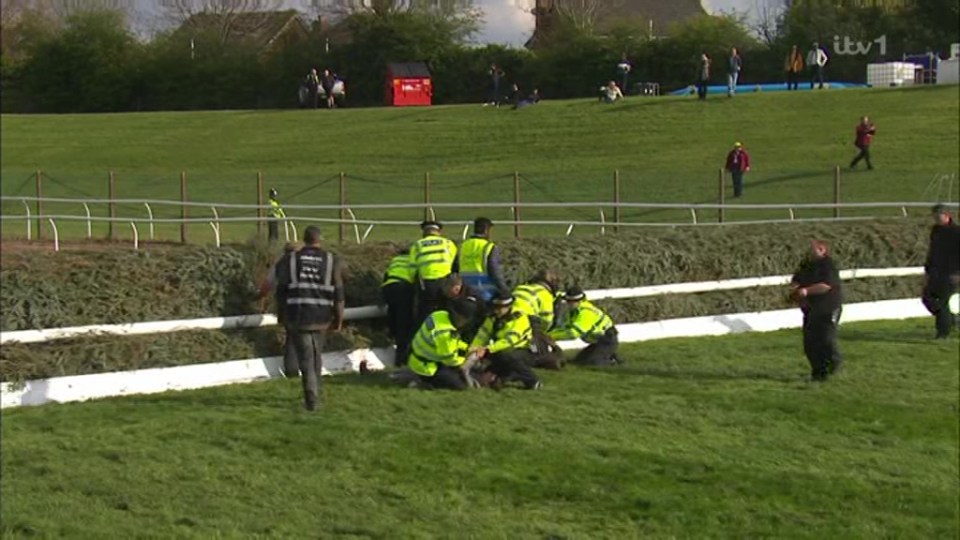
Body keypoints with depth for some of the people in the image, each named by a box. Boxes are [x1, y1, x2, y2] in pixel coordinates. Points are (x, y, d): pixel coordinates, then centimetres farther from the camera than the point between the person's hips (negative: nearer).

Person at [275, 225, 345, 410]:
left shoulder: (290, 260, 1)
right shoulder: (331, 260, 1)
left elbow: (281, 289, 5)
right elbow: (338, 292, 1)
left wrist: (283, 317, 19)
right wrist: (339, 318, 8)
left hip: (298, 318, -1)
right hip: (321, 318, 1)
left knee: (306, 360, 0)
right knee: (316, 357, 18)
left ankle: (311, 399, -9)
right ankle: (314, 394, 29)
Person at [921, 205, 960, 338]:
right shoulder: (935, 230, 11)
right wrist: (927, 270, 16)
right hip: (936, 271, 7)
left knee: (943, 301, -8)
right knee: (927, 297, 3)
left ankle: (943, 331, 2)